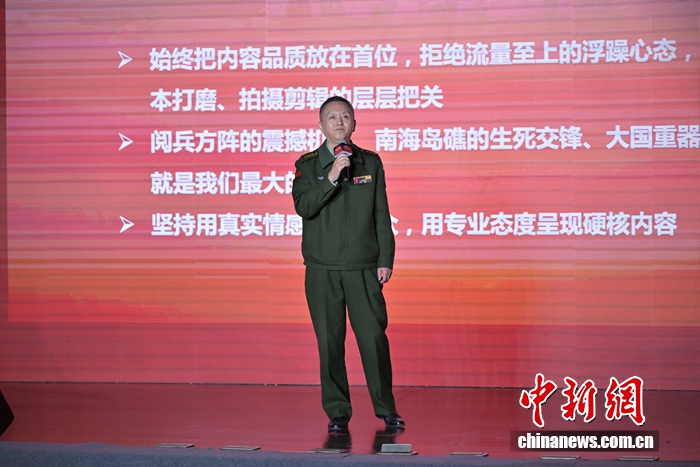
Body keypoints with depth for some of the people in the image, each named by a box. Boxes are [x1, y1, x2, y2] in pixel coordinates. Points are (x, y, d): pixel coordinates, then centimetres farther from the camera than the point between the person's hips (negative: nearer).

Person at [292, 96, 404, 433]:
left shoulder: (371, 163, 9)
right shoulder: (307, 165, 6)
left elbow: (381, 216, 9)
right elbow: (303, 207, -9)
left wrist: (385, 260, 4)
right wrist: (331, 177, -19)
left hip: (364, 268, 0)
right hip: (322, 269, 0)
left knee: (374, 336, -3)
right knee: (330, 341, 2)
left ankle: (386, 408, 12)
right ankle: (337, 412, 12)